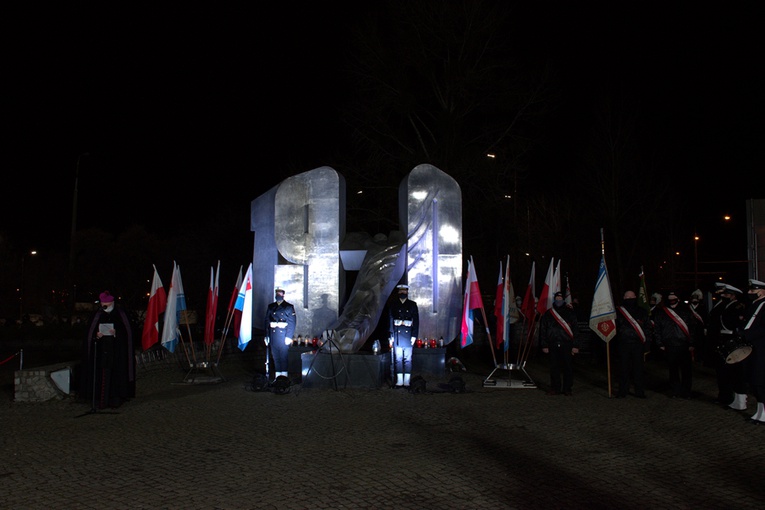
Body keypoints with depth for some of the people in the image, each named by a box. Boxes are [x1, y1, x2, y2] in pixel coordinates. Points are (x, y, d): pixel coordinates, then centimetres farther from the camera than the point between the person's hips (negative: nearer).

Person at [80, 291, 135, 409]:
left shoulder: (120, 314, 2)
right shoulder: (97, 315, 8)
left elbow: (127, 331, 0)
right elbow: (90, 333, 9)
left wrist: (116, 332, -17)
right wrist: (96, 335, -11)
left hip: (117, 351, -1)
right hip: (100, 351, 2)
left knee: (116, 375, -1)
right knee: (101, 375, -2)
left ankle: (115, 399, 6)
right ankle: (100, 400, 2)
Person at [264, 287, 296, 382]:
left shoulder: (289, 307, 0)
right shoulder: (270, 307, 13)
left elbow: (292, 323, -5)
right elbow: (267, 321, 13)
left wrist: (289, 337, -12)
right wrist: (267, 336, 7)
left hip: (283, 334, -4)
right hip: (273, 334, 4)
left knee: (284, 355, -3)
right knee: (275, 355, 6)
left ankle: (284, 374, 4)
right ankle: (277, 375, 15)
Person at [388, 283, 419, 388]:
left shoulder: (412, 305, 8)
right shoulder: (393, 305, 8)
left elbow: (416, 320, 6)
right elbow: (390, 320, 7)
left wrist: (414, 335, -2)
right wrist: (390, 336, 0)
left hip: (408, 334, 0)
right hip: (397, 335, 0)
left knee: (408, 359, 0)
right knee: (398, 358, 2)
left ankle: (407, 381, 4)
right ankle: (399, 380, 7)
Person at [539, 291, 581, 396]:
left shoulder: (570, 313, 6)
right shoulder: (548, 314, 11)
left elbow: (575, 330, 3)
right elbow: (543, 331, 12)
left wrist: (575, 346, -4)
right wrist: (544, 345, 5)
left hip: (567, 345, -2)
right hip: (553, 345, 2)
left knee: (568, 367, 1)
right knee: (554, 368, 6)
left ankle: (567, 389, 12)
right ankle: (555, 388, 16)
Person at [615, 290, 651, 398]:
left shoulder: (642, 312, 9)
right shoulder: (619, 312, 7)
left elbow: (648, 328, 9)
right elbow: (615, 328, 8)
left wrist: (647, 343, 0)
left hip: (638, 344, 0)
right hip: (624, 344, 0)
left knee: (639, 368, 2)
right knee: (623, 368, 2)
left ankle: (640, 391, 11)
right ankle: (623, 391, 10)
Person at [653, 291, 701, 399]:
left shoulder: (686, 311, 5)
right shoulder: (660, 313, 8)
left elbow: (693, 327, 2)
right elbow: (657, 329, 8)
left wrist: (692, 344, -4)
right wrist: (660, 344, 1)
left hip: (685, 346, -1)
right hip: (669, 347, 1)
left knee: (686, 370, 1)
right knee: (673, 370, 8)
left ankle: (686, 392, 12)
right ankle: (675, 391, 18)